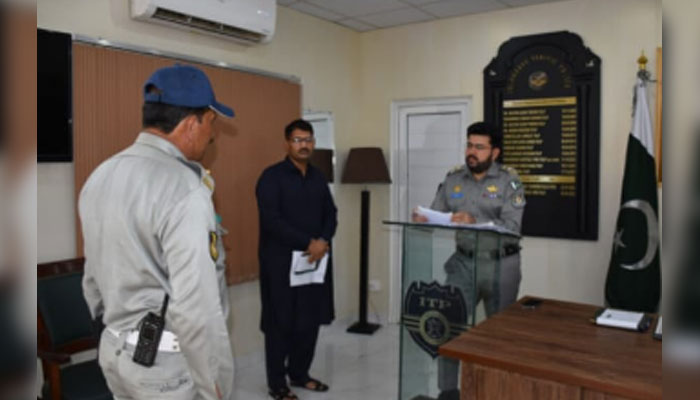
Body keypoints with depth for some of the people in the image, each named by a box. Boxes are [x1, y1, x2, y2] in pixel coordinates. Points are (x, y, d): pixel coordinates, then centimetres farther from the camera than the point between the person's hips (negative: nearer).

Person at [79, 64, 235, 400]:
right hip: (171, 361, -8)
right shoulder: (184, 191, -25)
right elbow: (195, 308, -27)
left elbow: (94, 278, 11)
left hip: (116, 350, 8)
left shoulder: (100, 178, 2)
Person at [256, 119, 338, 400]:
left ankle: (300, 374, 28)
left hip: (315, 260, 6)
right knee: (280, 322, 2)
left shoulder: (318, 177, 12)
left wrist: (323, 241, -9)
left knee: (311, 319, 11)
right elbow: (271, 220, -17)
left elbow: (331, 214, 11)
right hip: (281, 261, -6)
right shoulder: (272, 176, -8)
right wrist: (307, 243, -19)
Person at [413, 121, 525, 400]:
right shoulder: (453, 179, 3)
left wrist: (474, 222, -33)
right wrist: (423, 219, -22)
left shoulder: (509, 181, -8)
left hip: (500, 265, -2)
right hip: (464, 262, 3)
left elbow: (511, 228, -19)